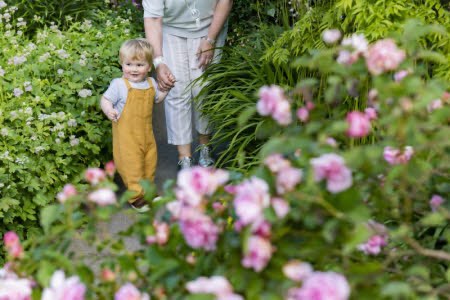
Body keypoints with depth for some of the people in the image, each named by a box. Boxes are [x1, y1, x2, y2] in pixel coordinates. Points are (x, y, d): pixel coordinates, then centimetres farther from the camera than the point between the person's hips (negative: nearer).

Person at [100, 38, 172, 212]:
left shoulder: (150, 83, 5)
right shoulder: (119, 84, -15)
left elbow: (157, 98, 23)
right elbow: (105, 100, -14)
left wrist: (166, 87, 9)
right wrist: (109, 111, -34)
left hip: (146, 132, 6)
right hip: (126, 134, -6)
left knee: (150, 160, 16)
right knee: (131, 163, -5)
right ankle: (136, 195, 4)